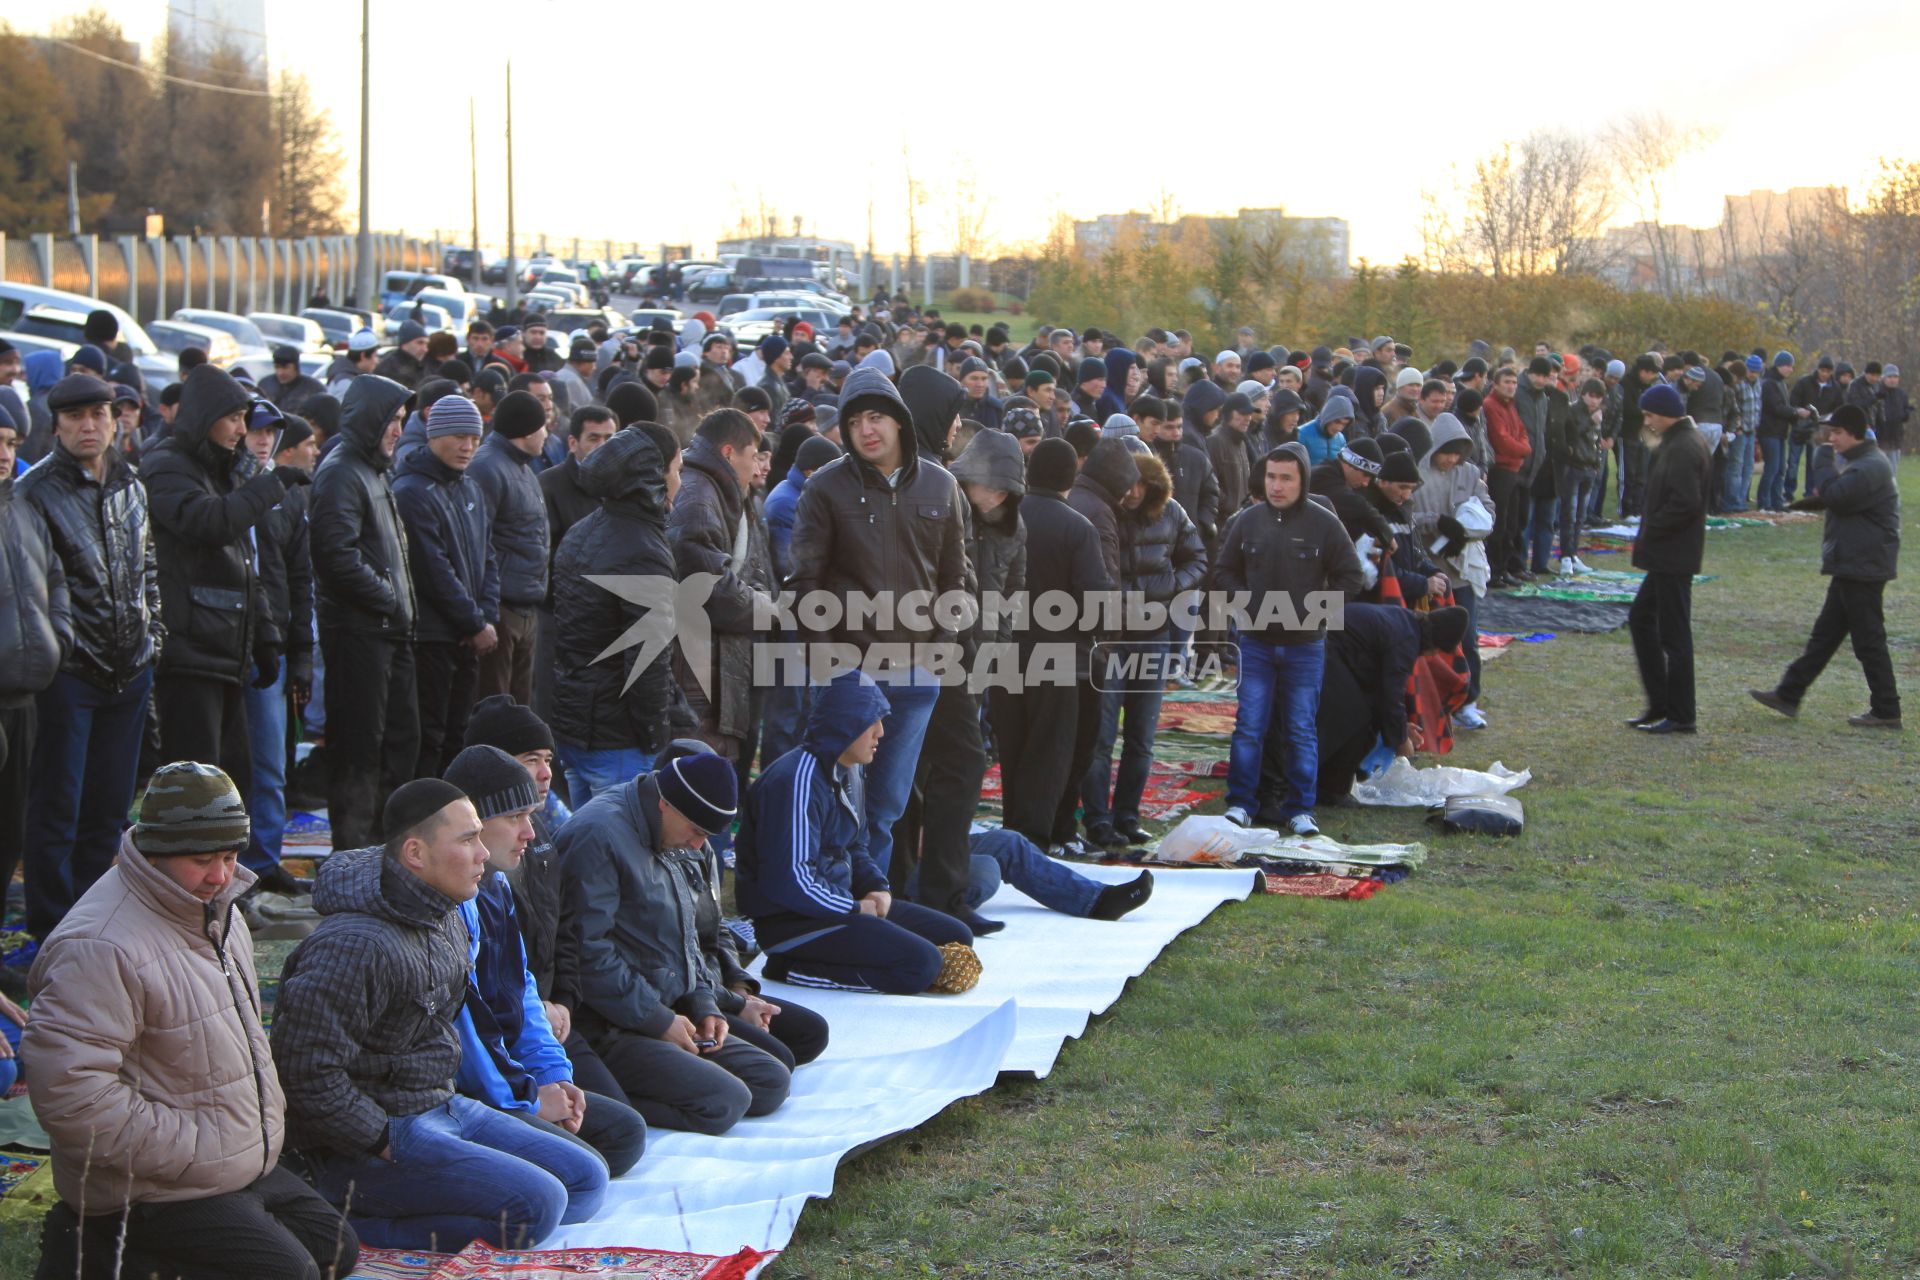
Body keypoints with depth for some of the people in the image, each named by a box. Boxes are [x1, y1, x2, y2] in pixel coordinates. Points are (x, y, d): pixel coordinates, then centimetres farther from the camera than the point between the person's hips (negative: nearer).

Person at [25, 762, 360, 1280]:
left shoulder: (216, 911, 7)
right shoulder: (104, 948, -25)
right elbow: (67, 1091, -31)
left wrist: (269, 1113, 10)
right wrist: (193, 1149, -24)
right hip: (154, 1193, -10)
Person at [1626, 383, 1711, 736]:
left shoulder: (1683, 449, -18)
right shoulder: (1678, 442, 14)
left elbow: (1684, 503, -26)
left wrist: (1650, 532, -16)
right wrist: (1649, 534, 10)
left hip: (1673, 557, -11)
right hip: (1667, 556, 11)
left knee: (1674, 633, -4)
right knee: (1641, 618, 17)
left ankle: (1679, 716, 3)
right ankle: (1660, 704, 21)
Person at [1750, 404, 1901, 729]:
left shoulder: (1871, 467, -19)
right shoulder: (1859, 462, 15)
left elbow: (1835, 496, -27)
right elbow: (1841, 498, 25)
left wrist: (1825, 456, -14)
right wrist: (1813, 500, 4)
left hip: (1863, 567, -11)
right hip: (1851, 565, 11)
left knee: (1869, 641, -4)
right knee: (1824, 634, 14)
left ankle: (1886, 712, 2)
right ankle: (1788, 694, 21)